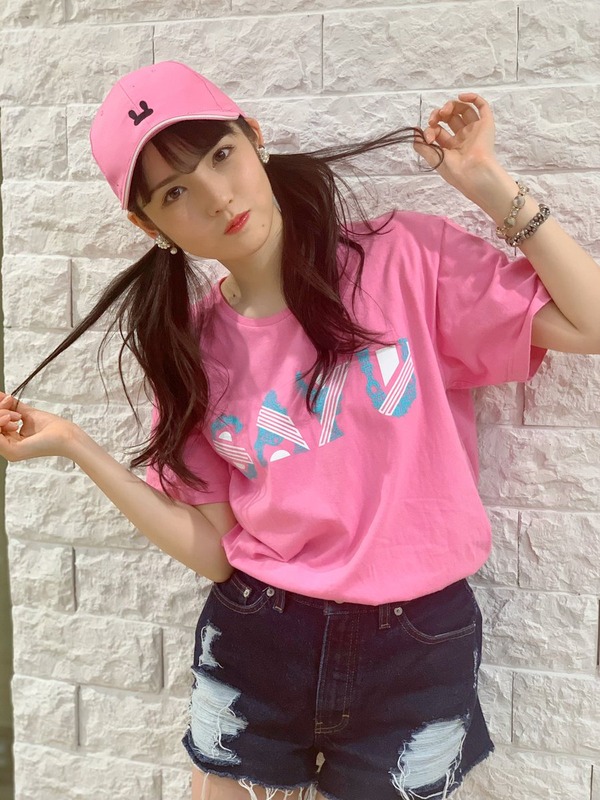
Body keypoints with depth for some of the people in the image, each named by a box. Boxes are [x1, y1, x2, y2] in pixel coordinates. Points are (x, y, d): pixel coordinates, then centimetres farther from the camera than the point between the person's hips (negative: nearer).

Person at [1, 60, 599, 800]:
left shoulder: (406, 258, -9)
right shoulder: (190, 345, -1)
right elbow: (213, 551, -2)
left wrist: (489, 186, -15)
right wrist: (73, 445, -6)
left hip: (416, 648, -2)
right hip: (255, 647, 2)